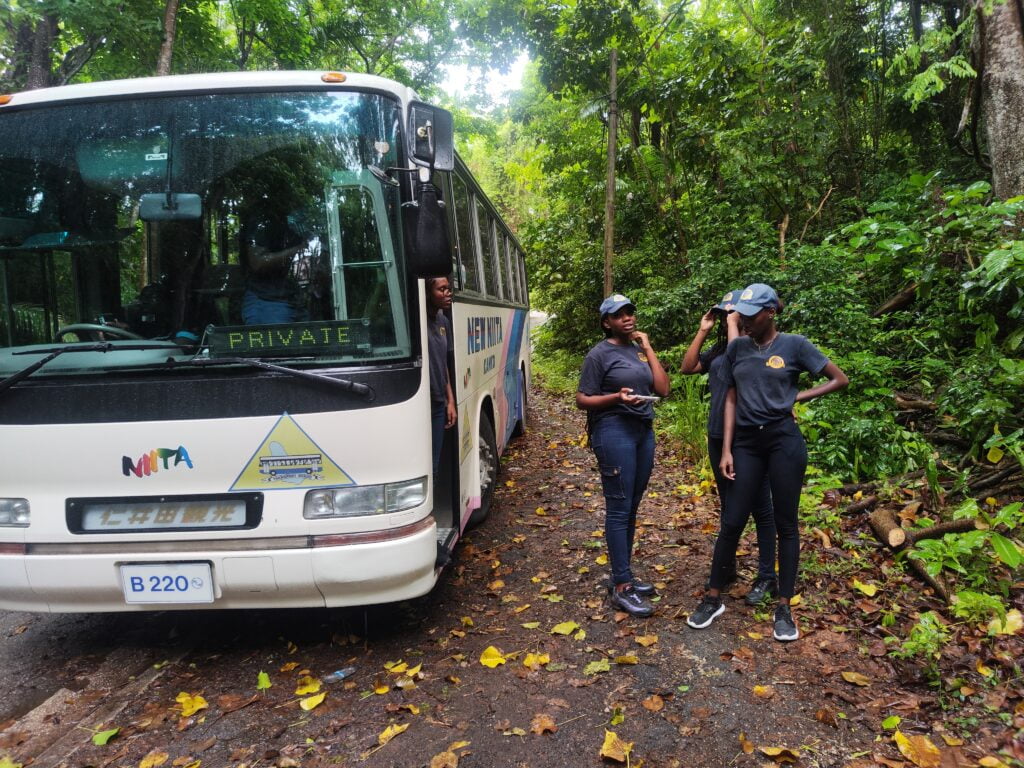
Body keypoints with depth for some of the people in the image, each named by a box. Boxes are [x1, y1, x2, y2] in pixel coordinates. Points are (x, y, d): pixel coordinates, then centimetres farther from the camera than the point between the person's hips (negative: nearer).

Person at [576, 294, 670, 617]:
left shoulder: (639, 349, 12)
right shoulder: (600, 354, -6)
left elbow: (663, 389, 3)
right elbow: (582, 399, -6)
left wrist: (648, 348, 2)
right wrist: (616, 397, -22)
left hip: (644, 430, 7)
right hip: (615, 432, -7)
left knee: (631, 508, 12)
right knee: (619, 509, -4)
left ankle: (623, 575, 23)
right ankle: (621, 588, 2)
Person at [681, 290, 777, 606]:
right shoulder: (719, 348, 10)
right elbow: (688, 367, 8)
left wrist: (732, 324, -18)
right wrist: (703, 330, 3)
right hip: (718, 437, 7)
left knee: (760, 508, 4)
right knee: (728, 506, 18)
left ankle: (767, 577, 15)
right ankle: (727, 568, 30)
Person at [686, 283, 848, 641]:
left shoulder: (794, 345, -3)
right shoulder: (736, 348, 6)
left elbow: (840, 379, 5)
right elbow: (732, 400, 7)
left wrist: (800, 396, -5)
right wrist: (726, 449, 2)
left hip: (784, 440, -2)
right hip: (747, 442, 3)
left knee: (785, 524, 5)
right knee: (732, 522, 3)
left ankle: (784, 608, 17)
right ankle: (713, 598, 16)